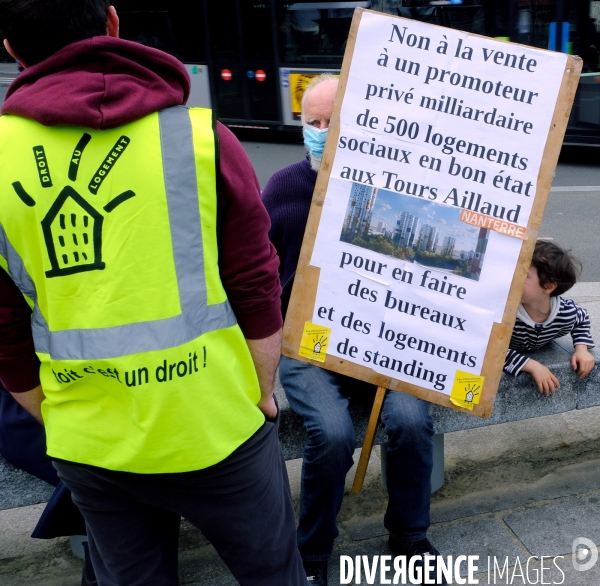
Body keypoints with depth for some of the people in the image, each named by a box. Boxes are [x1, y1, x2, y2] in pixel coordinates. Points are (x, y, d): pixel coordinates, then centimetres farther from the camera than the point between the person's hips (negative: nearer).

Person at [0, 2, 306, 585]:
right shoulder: (200, 136, -10)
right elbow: (257, 291, -8)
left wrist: (56, 422, 15)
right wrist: (263, 393, 5)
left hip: (86, 447, 3)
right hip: (215, 429, -2)